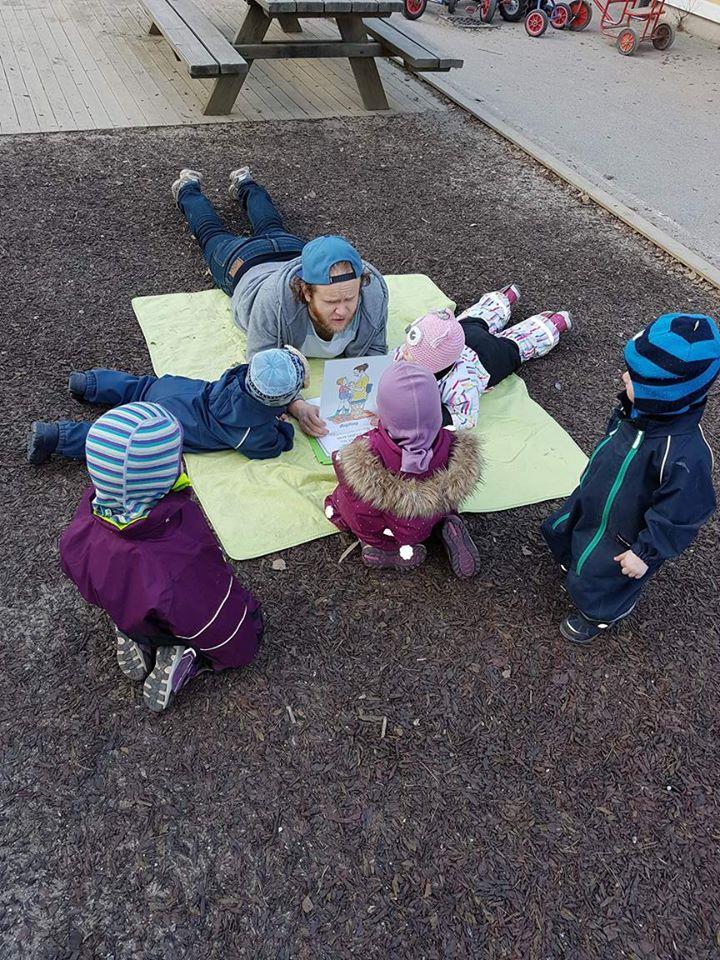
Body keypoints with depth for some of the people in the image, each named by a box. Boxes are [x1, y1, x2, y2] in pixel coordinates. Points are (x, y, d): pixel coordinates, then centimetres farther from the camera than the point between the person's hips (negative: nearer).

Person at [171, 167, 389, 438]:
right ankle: (188, 188, 57)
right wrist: (297, 406, -65)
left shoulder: (373, 289, -44)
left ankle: (245, 185, 62)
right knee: (214, 234, 30)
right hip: (246, 264, -3)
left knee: (272, 229, 37)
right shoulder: (275, 298, -52)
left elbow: (373, 350, -29)